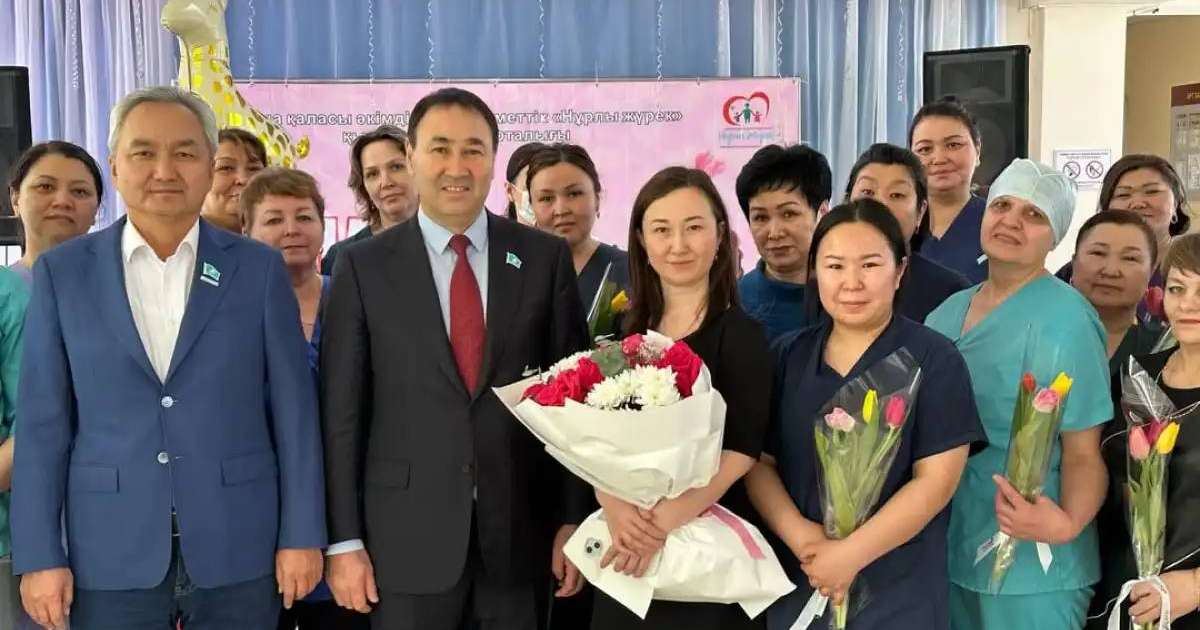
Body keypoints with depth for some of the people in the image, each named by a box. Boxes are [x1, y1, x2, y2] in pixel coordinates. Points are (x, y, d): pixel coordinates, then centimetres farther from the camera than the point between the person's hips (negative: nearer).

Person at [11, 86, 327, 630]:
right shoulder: (63, 271, 3)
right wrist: (40, 555, -2)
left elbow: (293, 411, 0)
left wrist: (301, 535, -3)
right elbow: (44, 421, 2)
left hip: (236, 548, 0)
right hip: (110, 552, 1)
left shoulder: (259, 268, 1)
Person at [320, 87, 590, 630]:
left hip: (520, 531, 1)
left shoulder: (545, 258, 1)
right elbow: (341, 412, -1)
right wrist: (344, 540, -4)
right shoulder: (364, 267, -1)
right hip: (406, 535, -1)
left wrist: (575, 519, 1)